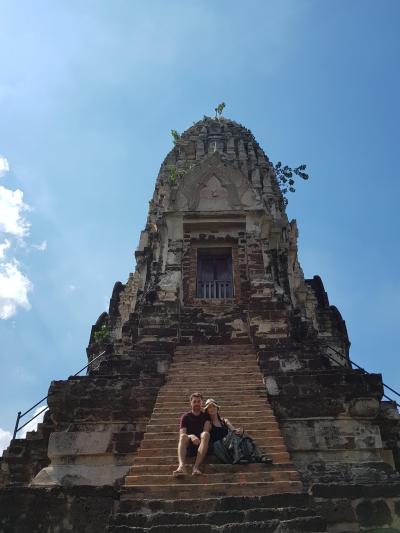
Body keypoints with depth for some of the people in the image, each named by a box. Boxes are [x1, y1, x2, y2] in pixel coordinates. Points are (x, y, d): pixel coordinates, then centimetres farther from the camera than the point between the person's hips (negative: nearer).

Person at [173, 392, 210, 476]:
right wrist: (191, 436, -27)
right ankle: (181, 466, -56)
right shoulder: (185, 417, 8)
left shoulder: (206, 416, 11)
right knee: (183, 436, -30)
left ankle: (196, 467, -45)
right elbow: (182, 434, -6)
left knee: (206, 434, -29)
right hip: (189, 448, 0)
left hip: (202, 447, 0)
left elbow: (206, 431, -5)